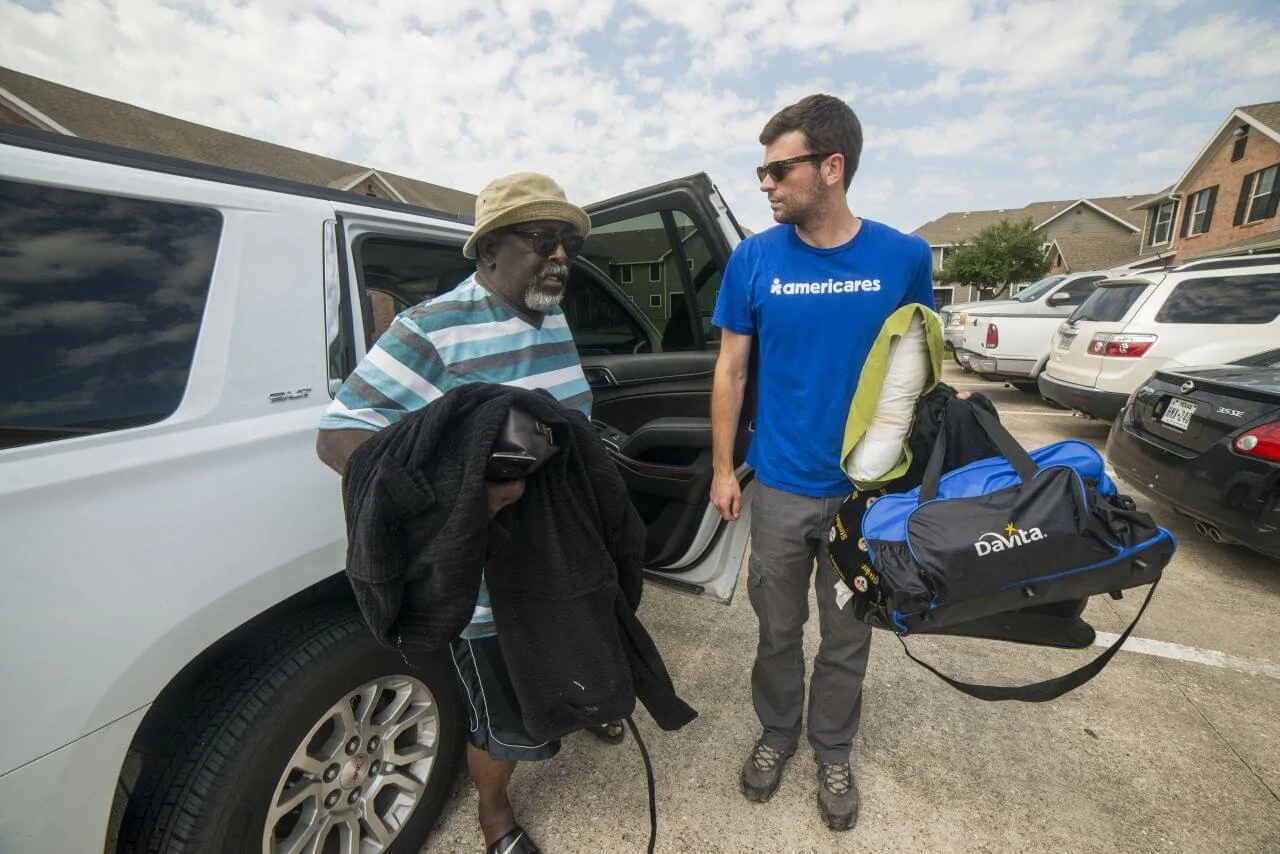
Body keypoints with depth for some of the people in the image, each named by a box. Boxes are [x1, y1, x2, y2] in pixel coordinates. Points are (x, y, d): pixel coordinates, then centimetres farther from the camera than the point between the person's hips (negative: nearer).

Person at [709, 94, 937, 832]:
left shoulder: (905, 258, -4)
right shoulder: (753, 260, -5)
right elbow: (731, 370, 0)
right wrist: (723, 469, -1)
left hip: (868, 488, 1)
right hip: (779, 488, 0)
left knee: (848, 637, 18)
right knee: (780, 627, 18)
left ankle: (833, 752, 45)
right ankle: (777, 734, 45)